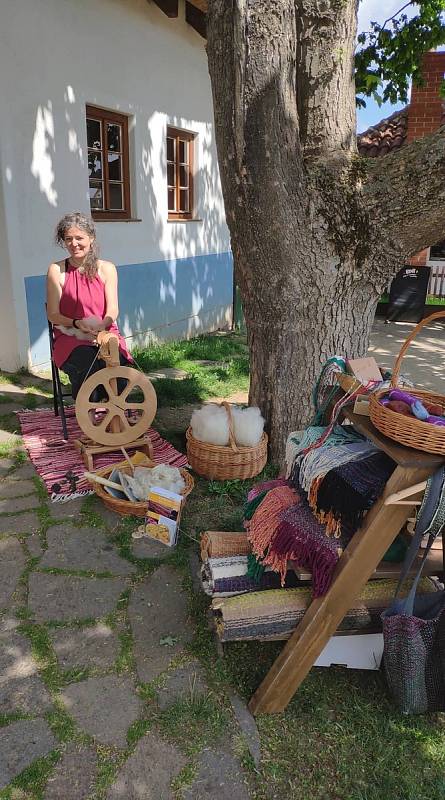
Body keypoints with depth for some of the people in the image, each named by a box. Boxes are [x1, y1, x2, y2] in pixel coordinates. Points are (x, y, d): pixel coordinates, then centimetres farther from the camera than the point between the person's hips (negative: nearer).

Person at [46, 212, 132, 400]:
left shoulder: (106, 268, 8)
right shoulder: (56, 270, 3)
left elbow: (113, 310, -1)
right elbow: (53, 314, 1)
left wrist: (100, 325, -23)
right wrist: (77, 323, -18)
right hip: (70, 338, -1)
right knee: (88, 362, -34)